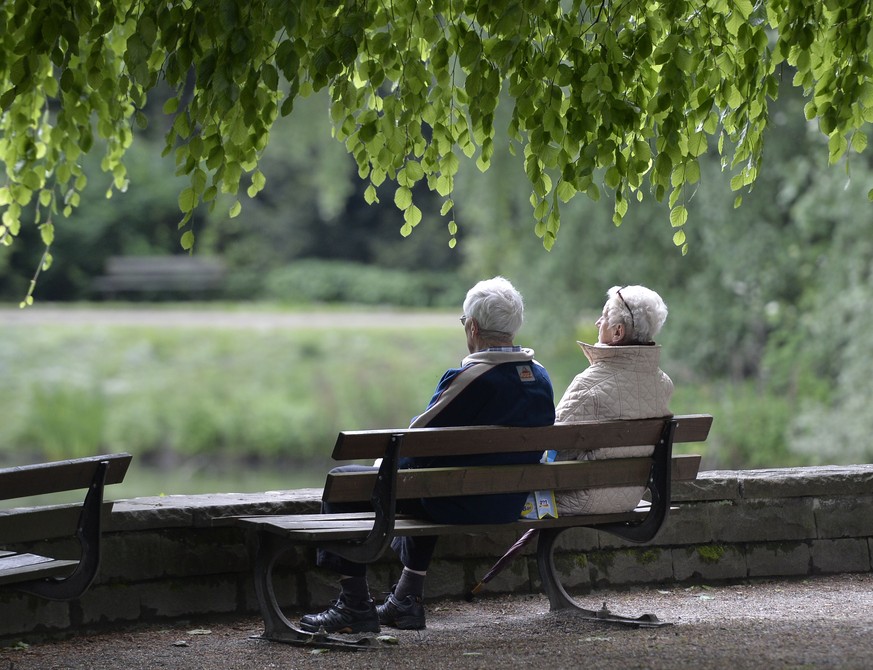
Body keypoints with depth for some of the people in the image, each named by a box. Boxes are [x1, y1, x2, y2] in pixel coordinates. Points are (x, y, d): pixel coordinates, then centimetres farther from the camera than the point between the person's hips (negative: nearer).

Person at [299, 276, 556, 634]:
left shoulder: (469, 379, -23)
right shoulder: (540, 378, 2)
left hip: (460, 505, -8)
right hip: (509, 506, 8)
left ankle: (355, 607, 10)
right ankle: (407, 599, 40)